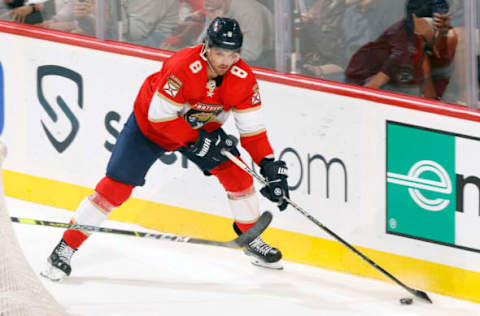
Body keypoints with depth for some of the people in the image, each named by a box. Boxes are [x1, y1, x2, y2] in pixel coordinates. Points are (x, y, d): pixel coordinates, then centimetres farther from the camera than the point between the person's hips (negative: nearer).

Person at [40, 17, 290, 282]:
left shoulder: (243, 79, -21)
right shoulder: (184, 68, -36)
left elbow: (252, 129, -15)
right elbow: (160, 115, -31)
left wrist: (270, 165, -25)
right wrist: (196, 140, -31)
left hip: (203, 128, 5)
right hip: (148, 124, -5)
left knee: (236, 173, -7)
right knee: (115, 187, -10)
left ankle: (251, 239, 16)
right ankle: (65, 248, -2)